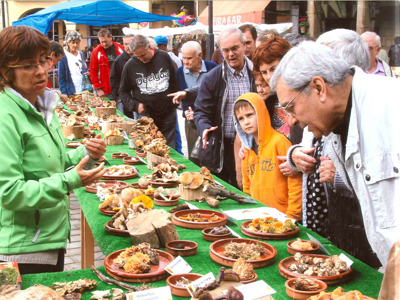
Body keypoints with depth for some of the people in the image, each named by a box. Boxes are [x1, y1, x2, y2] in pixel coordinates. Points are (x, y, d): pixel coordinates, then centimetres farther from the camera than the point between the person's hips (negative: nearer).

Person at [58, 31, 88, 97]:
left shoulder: (81, 54, 11)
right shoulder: (64, 57, -4)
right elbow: (61, 79, -4)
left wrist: (86, 73, -2)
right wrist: (65, 95, -12)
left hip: (84, 91, 5)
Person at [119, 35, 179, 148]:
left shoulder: (164, 58, 0)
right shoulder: (130, 65, -1)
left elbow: (175, 82, 10)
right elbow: (123, 91, 9)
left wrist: (175, 102, 5)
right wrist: (135, 105, -6)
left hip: (168, 115, 1)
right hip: (145, 117, -1)